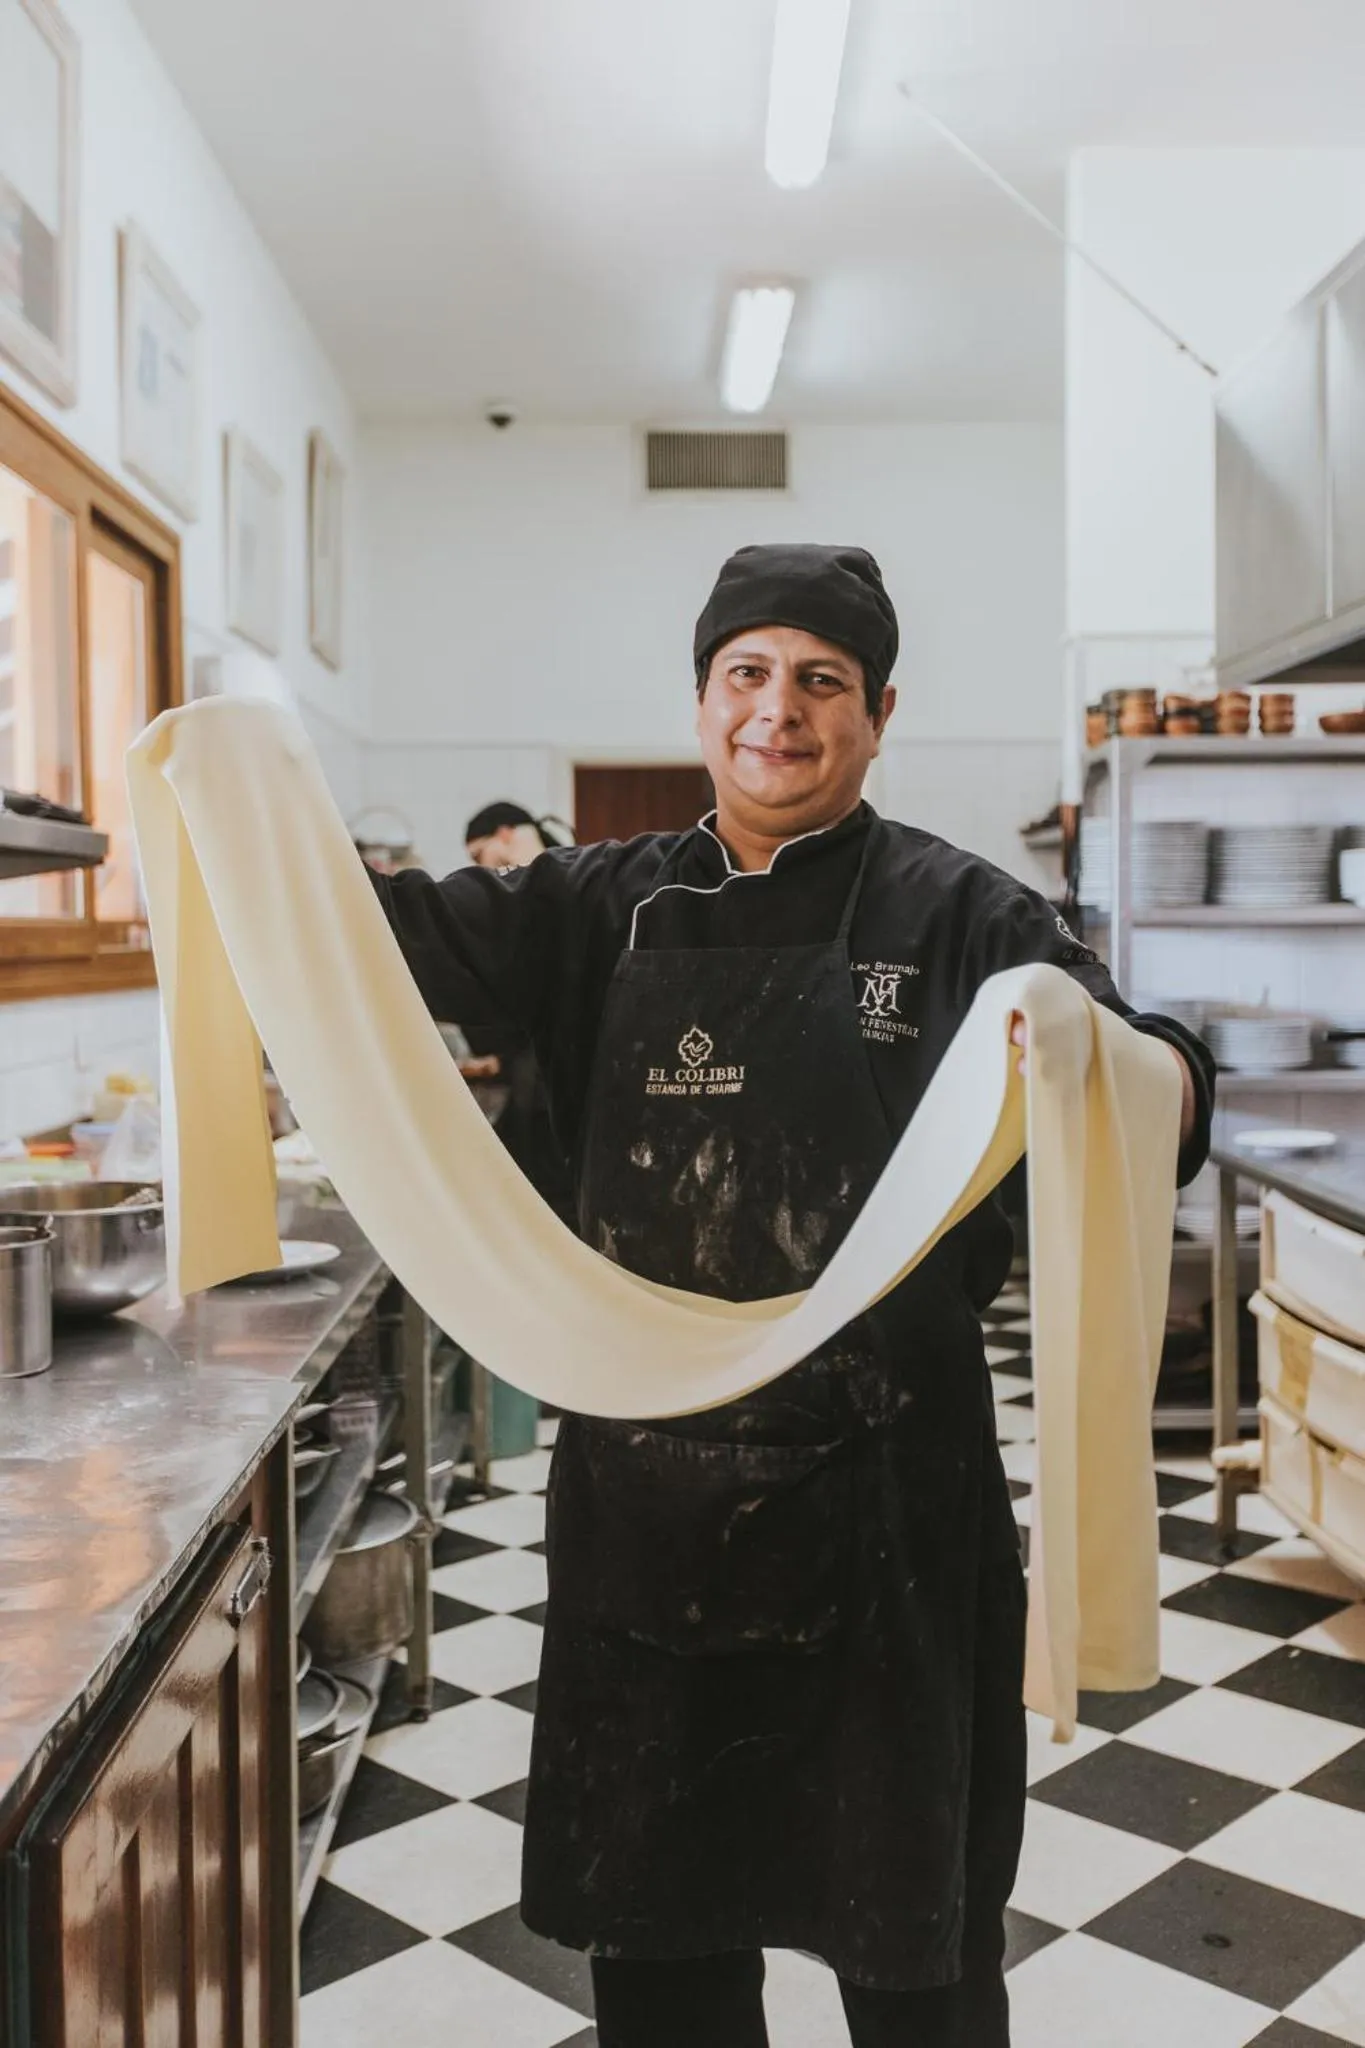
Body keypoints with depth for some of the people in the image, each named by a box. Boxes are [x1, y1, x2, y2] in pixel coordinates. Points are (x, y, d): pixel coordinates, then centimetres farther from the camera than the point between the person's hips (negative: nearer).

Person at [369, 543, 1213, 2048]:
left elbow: (1174, 1094, -12)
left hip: (885, 1491, -2)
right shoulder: (612, 908, 5)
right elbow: (411, 930, -2)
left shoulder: (959, 916, -5)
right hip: (647, 1486, 3)